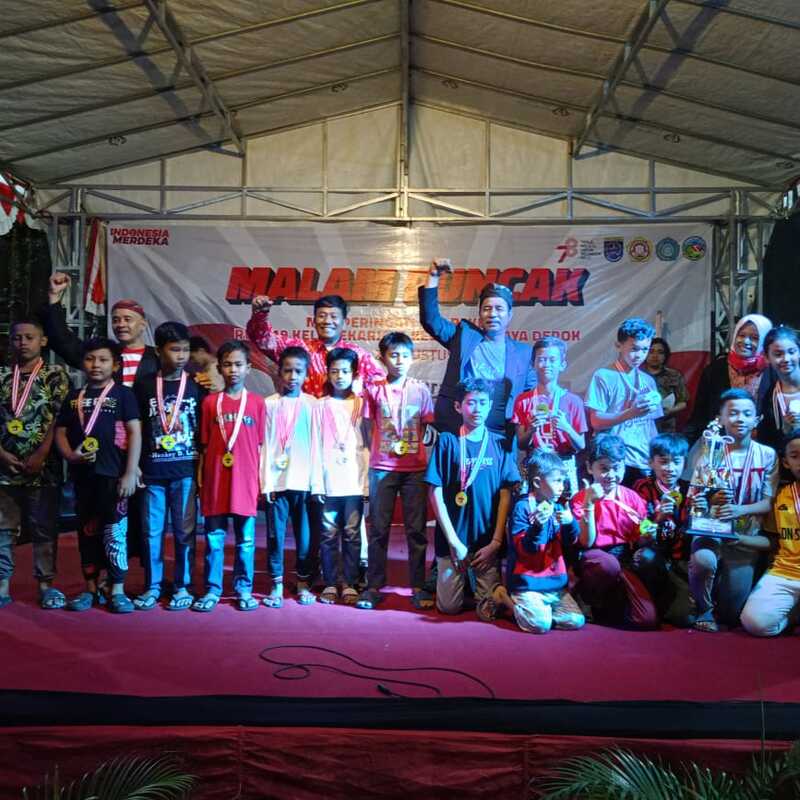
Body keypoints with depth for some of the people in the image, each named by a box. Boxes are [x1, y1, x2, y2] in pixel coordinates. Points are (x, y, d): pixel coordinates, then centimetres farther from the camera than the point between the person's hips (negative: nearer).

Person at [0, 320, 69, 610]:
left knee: (44, 528, 4)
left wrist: (40, 455, -13)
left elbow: (58, 419, -7)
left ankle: (46, 584, 13)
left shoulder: (56, 375, 0)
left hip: (43, 466, -3)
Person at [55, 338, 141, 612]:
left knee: (114, 532, -2)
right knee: (87, 532, 12)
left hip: (113, 474, -5)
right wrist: (70, 455, -8)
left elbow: (135, 433, -5)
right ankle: (91, 589, 23)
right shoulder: (74, 397, 12)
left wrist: (130, 473, -11)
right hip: (83, 474, 5)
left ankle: (117, 590, 8)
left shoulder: (123, 394, -1)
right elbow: (60, 432, 13)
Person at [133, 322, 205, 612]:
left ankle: (182, 586, 16)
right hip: (152, 471, 1)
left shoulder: (197, 387, 1)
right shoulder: (144, 386, 4)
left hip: (186, 470, -1)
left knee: (184, 530, 5)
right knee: (151, 530, 7)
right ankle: (152, 586, 19)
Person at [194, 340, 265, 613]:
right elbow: (204, 445, 6)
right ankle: (212, 589, 18)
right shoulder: (209, 402, 4)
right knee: (214, 538, 7)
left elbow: (260, 445, 5)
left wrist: (262, 480, 2)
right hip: (216, 480, 1)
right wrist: (200, 480, 3)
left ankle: (243, 589, 19)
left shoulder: (257, 402, 3)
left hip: (245, 481, 0)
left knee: (246, 539, 7)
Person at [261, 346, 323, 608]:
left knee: (304, 535, 6)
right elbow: (266, 446, 3)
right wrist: (266, 482, -3)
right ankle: (277, 585, 14)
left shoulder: (311, 404, 4)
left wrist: (317, 483, -2)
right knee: (275, 534, 4)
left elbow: (315, 446, 3)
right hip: (277, 481, 0)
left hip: (303, 481, 0)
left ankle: (303, 583, 19)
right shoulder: (270, 404, 5)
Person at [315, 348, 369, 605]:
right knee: (329, 535, 6)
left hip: (354, 482, 0)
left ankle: (350, 584, 15)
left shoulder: (361, 405, 6)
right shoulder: (321, 406, 6)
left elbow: (366, 445, 5)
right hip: (328, 482, 0)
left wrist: (366, 481, -1)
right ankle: (330, 584, 16)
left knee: (352, 535, 5)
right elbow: (315, 446, 4)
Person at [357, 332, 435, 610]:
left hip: (415, 468, 0)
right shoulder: (374, 390, 2)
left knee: (416, 529, 4)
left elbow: (427, 427, 7)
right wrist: (374, 453, -1)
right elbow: (368, 428, 7)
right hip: (382, 468, 0)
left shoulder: (420, 390, 3)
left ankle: (418, 587, 14)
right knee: (378, 529, 6)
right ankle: (373, 587, 15)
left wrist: (412, 447, -3)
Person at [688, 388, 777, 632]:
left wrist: (740, 509, -24)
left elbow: (769, 502, -3)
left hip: (746, 538, 1)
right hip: (710, 530, -1)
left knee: (731, 614, -5)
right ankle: (704, 608, -4)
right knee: (704, 560, -37)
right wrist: (712, 499, -25)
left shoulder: (767, 455, 1)